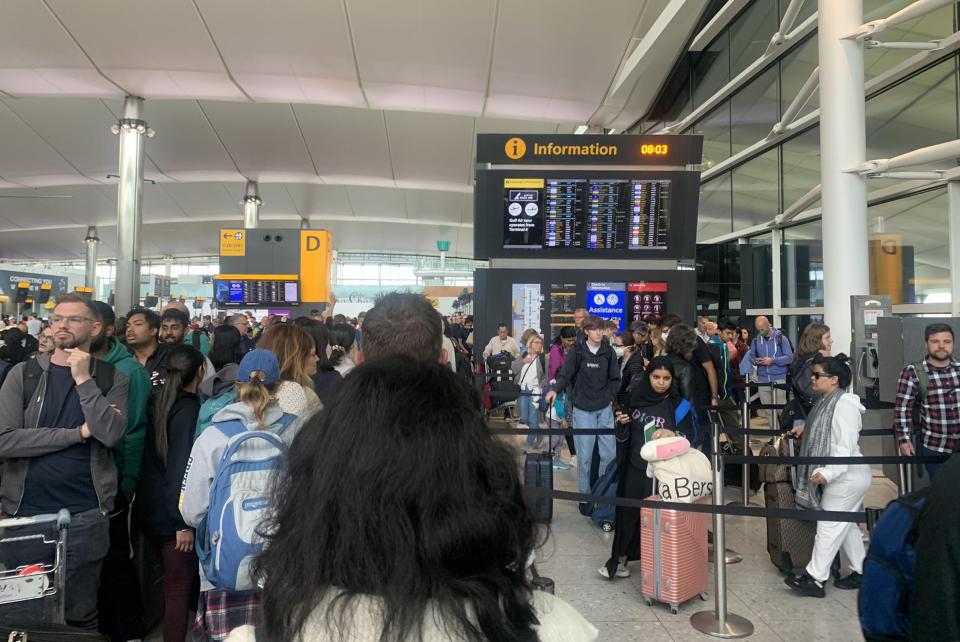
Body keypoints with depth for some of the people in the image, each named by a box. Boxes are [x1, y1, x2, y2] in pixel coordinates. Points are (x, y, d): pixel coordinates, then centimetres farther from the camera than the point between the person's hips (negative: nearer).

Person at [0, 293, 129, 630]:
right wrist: (77, 433, -13)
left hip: (85, 514, -1)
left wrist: (83, 379, -14)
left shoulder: (111, 378, 1)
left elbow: (110, 434, -15)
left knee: (80, 617, 12)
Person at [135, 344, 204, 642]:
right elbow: (181, 469, -21)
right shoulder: (189, 409, -18)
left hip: (150, 506, 8)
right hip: (172, 513, -8)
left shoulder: (161, 402, 5)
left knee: (173, 581, 22)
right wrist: (183, 523, -19)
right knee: (179, 587, 3)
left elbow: (153, 458, 11)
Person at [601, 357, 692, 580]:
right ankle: (620, 559, 21)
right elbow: (623, 436, 11)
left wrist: (671, 434, -26)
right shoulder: (635, 398, 2)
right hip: (635, 468, 3)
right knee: (628, 512, 8)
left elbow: (689, 436, -7)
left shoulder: (677, 405, -6)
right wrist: (622, 424, -11)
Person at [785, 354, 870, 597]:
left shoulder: (844, 405, -18)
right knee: (846, 525, 16)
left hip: (847, 477, -10)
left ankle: (815, 578, -1)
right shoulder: (827, 402, 11)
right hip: (840, 477, 10)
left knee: (829, 526, -6)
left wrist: (828, 472, -32)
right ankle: (861, 572, 27)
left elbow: (846, 445, -25)